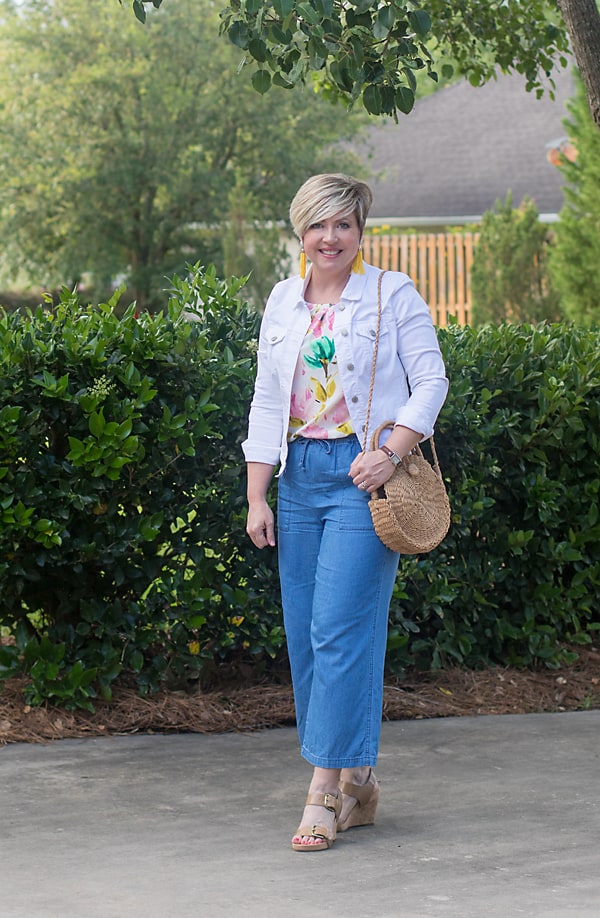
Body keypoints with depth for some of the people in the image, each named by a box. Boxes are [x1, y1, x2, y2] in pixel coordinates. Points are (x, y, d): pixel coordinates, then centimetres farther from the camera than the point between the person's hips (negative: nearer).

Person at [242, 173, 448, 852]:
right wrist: (256, 498, 8)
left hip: (364, 476, -5)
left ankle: (326, 790, -10)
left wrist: (391, 453, -17)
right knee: (304, 635, 4)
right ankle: (357, 786, 13)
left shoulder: (392, 294, -1)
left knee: (340, 629, -13)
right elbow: (266, 401, 14)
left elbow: (431, 382, -3)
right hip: (301, 477, 6)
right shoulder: (283, 302, 13)